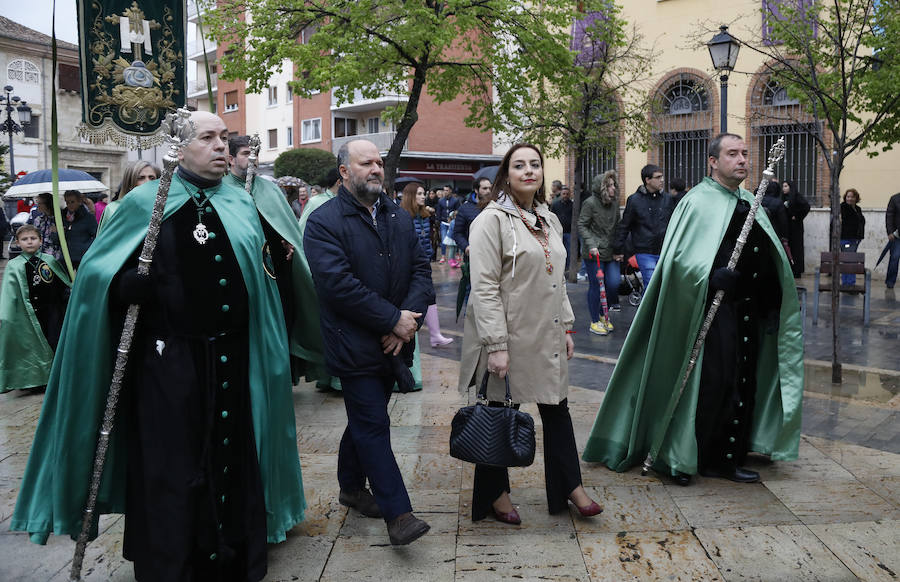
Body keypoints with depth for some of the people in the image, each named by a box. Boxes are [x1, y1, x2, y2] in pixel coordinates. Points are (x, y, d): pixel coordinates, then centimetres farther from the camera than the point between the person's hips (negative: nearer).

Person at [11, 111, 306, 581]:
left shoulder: (242, 205, 9)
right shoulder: (147, 202, -2)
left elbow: (259, 270, 20)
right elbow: (98, 274, -6)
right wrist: (135, 284, -23)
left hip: (233, 360, 4)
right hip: (169, 361, -3)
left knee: (232, 460, 13)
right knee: (169, 472, 5)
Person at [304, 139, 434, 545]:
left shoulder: (400, 217, 10)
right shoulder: (324, 221, -11)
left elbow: (421, 269, 5)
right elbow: (337, 283, -21)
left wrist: (410, 317, -13)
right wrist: (394, 320, -19)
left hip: (392, 343, 6)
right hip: (355, 345, -6)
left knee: (365, 418, 20)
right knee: (373, 425, -3)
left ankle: (351, 486, 38)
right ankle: (397, 512, 4)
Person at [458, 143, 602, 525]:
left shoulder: (549, 220, 13)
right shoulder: (493, 219, -12)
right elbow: (484, 287, -17)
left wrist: (566, 326, 15)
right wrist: (496, 344, -22)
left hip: (547, 337, 7)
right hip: (510, 337, -7)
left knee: (557, 408, 12)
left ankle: (569, 488, 26)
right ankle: (495, 494, 22)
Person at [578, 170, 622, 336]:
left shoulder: (614, 203, 9)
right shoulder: (590, 203, -9)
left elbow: (618, 227, 16)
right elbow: (582, 226, -9)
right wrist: (591, 245, -18)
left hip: (611, 252, 5)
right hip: (593, 253, -5)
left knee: (614, 282, -4)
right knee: (595, 285, -1)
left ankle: (604, 314, 22)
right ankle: (595, 322, 12)